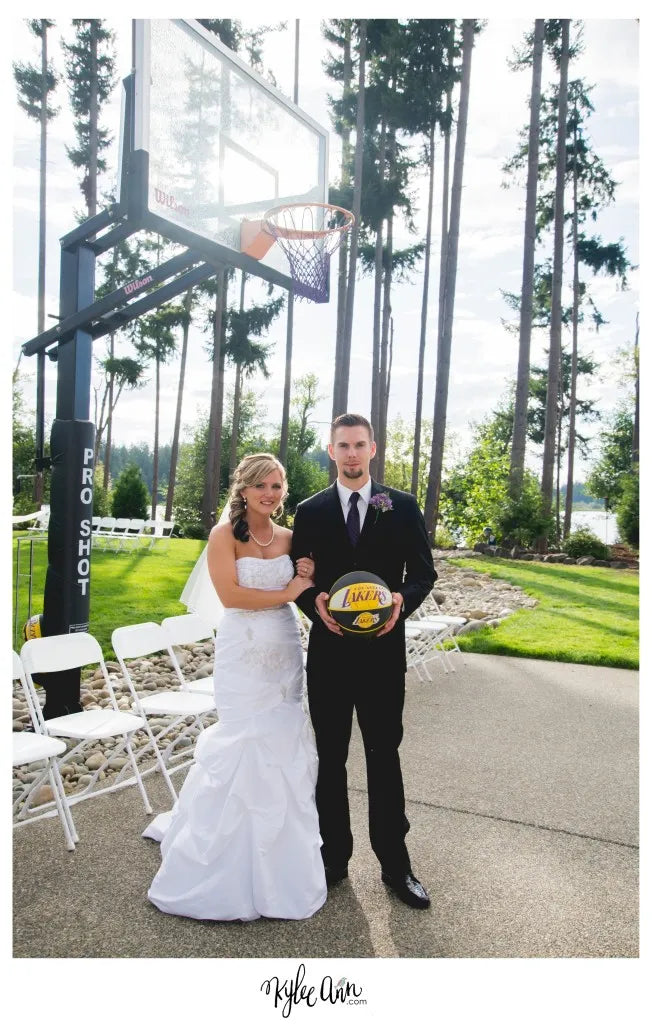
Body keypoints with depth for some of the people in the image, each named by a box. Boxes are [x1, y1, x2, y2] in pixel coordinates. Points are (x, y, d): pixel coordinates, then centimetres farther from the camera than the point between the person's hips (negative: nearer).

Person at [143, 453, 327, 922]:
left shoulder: (289, 538, 6)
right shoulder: (225, 535, -8)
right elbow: (231, 594, -17)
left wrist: (309, 578, -7)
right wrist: (286, 594, -13)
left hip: (285, 652, 5)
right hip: (242, 654, -5)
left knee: (284, 746, 9)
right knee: (245, 745, 0)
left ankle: (280, 857, 28)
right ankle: (237, 866, 19)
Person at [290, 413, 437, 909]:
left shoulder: (402, 507, 1)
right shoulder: (310, 511, 3)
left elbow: (424, 571, 2)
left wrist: (403, 600, -18)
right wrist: (315, 603, -16)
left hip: (383, 651, -1)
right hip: (328, 651, 1)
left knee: (385, 757, 9)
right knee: (330, 758, 13)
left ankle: (395, 864, 24)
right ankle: (334, 857, 30)